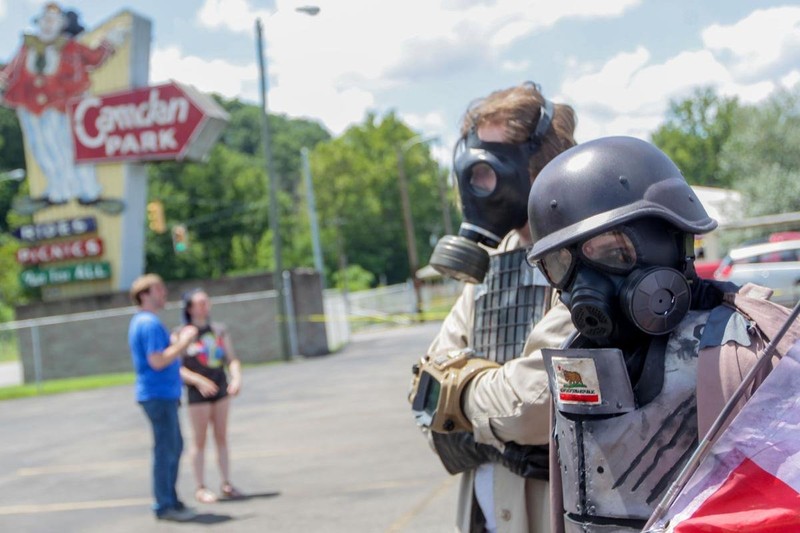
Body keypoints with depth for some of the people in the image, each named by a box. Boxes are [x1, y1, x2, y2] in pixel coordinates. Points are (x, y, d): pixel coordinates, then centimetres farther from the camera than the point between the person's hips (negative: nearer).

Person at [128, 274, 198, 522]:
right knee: (166, 449, -4)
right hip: (159, 395, -11)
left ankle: (169, 499, 25)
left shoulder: (142, 322, 17)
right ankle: (164, 506, 3)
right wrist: (182, 343, -17)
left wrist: (179, 341, 14)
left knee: (174, 446, 17)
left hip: (163, 394, 11)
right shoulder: (150, 323, -17)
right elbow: (157, 361, -24)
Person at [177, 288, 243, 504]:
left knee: (221, 437, 9)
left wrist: (237, 377, -11)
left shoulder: (220, 331, 8)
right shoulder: (182, 334, -7)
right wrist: (198, 380, -24)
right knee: (200, 439, 1)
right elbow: (176, 367, -12)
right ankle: (201, 488, 9)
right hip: (197, 392, -5)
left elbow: (232, 359, 8)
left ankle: (226, 484, 16)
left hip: (221, 389, 5)